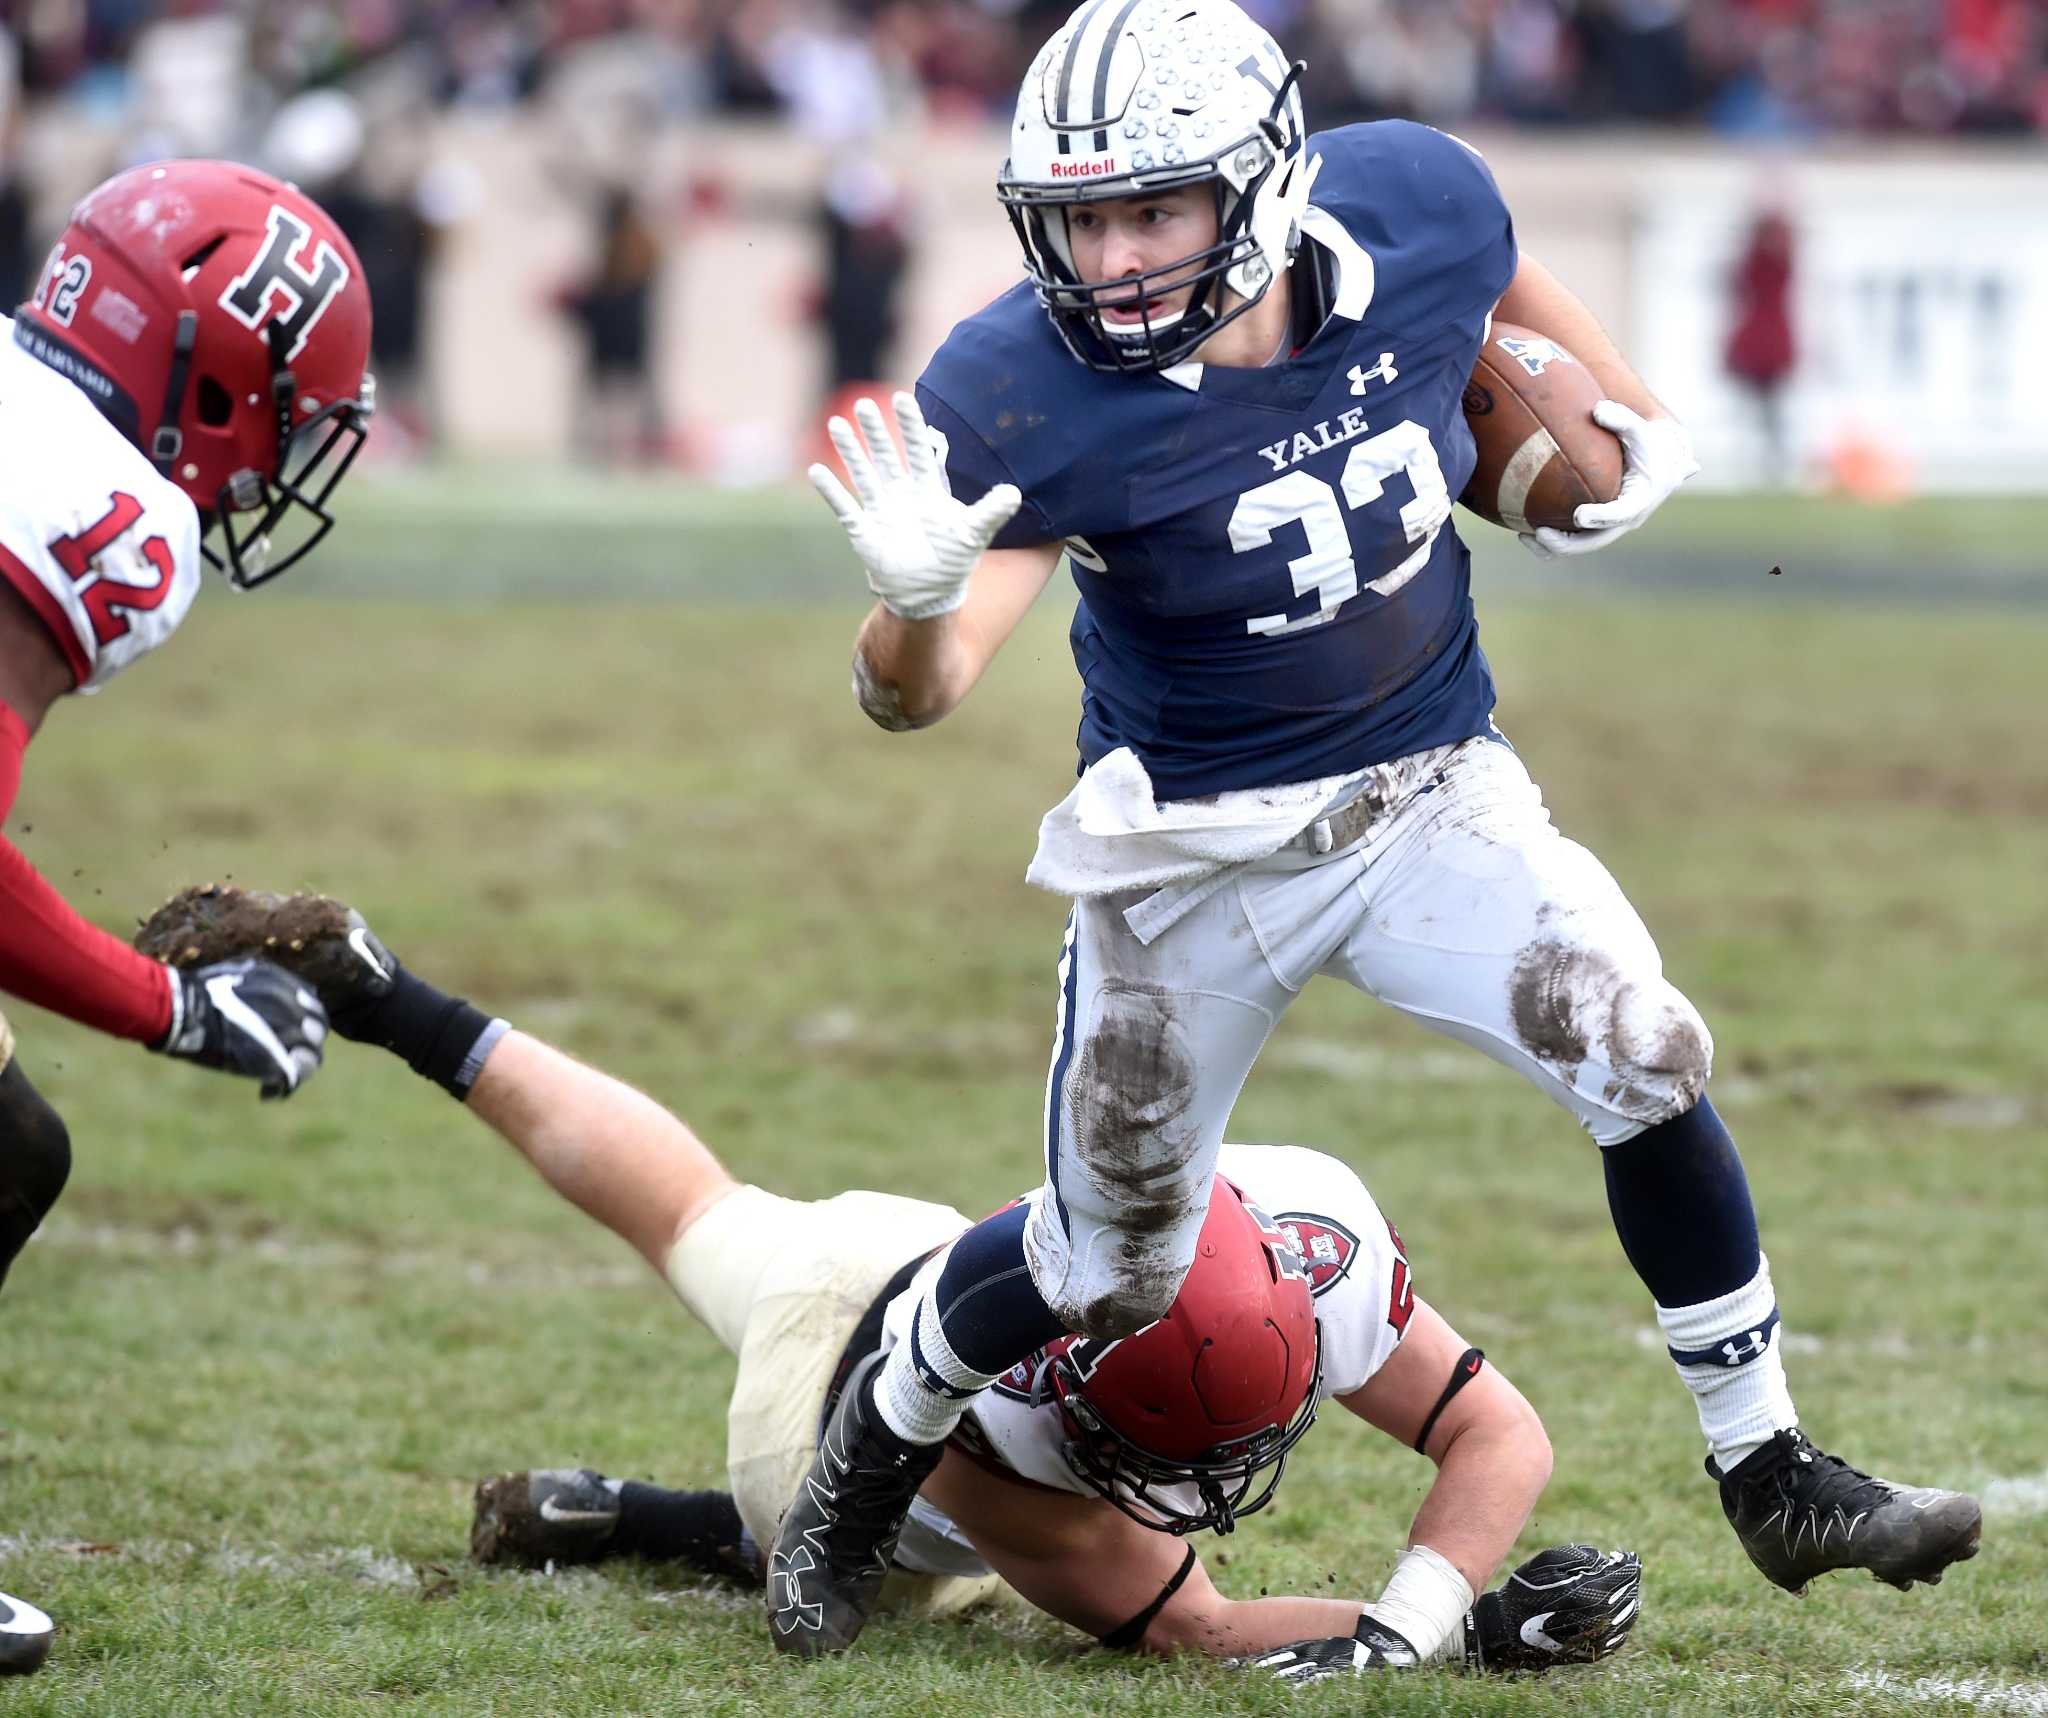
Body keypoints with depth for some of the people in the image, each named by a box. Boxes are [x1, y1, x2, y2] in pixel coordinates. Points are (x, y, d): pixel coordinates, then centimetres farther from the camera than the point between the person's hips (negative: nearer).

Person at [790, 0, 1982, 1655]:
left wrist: (1639, 430, 10)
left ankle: (1771, 1478, -1)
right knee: (1106, 1271, 8)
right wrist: (919, 600, -54)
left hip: (1434, 790, 2)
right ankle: (880, 1444, 39)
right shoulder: (1022, 398, -27)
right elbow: (913, 696, -33)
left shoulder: (1408, 205, -18)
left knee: (1644, 1057, -18)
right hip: (1192, 848, -2)